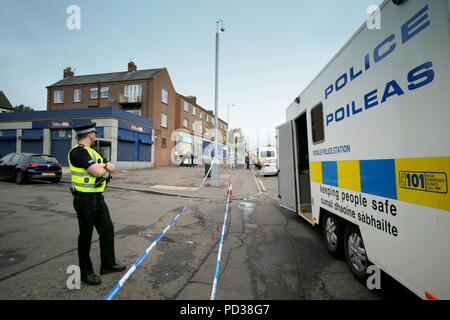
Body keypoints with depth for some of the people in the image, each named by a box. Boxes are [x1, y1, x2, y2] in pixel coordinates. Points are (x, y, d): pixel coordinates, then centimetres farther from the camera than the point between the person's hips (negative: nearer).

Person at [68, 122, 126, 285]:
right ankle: (86, 272, 27)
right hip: (85, 200, -8)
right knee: (86, 236, 7)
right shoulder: (78, 152, -17)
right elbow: (99, 171, -26)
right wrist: (104, 166, -4)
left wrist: (103, 166, -13)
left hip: (98, 198, 9)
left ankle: (108, 264, 31)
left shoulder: (92, 152, 12)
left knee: (108, 230, 14)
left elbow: (112, 168, 7)